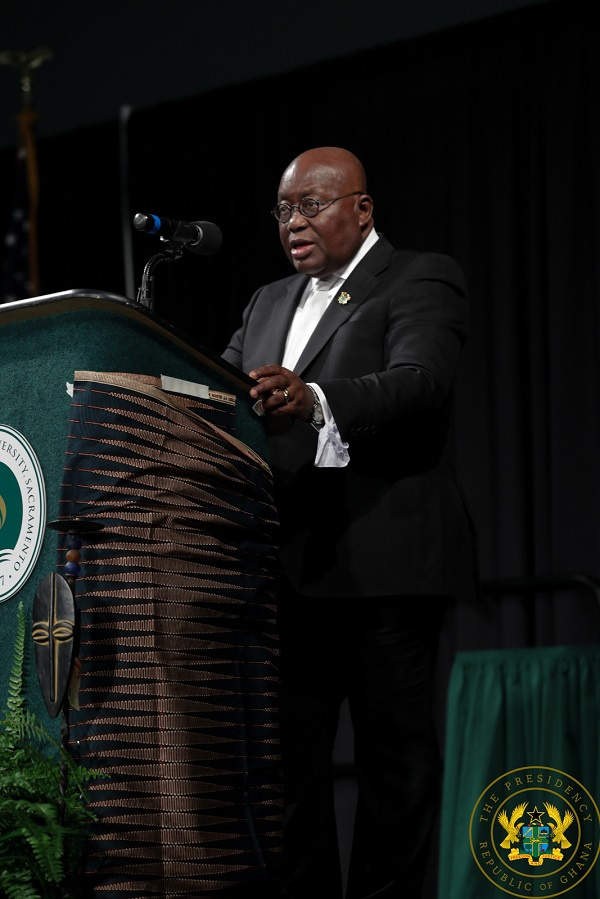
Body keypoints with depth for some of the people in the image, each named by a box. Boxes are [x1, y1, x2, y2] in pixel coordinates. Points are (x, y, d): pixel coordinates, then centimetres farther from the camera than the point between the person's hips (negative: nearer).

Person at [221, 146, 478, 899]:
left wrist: (313, 401, -35)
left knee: (395, 750, -3)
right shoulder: (269, 302, 23)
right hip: (285, 567, 7)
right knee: (286, 748, 5)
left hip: (382, 565, -7)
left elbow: (419, 381, -18)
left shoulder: (422, 280, 0)